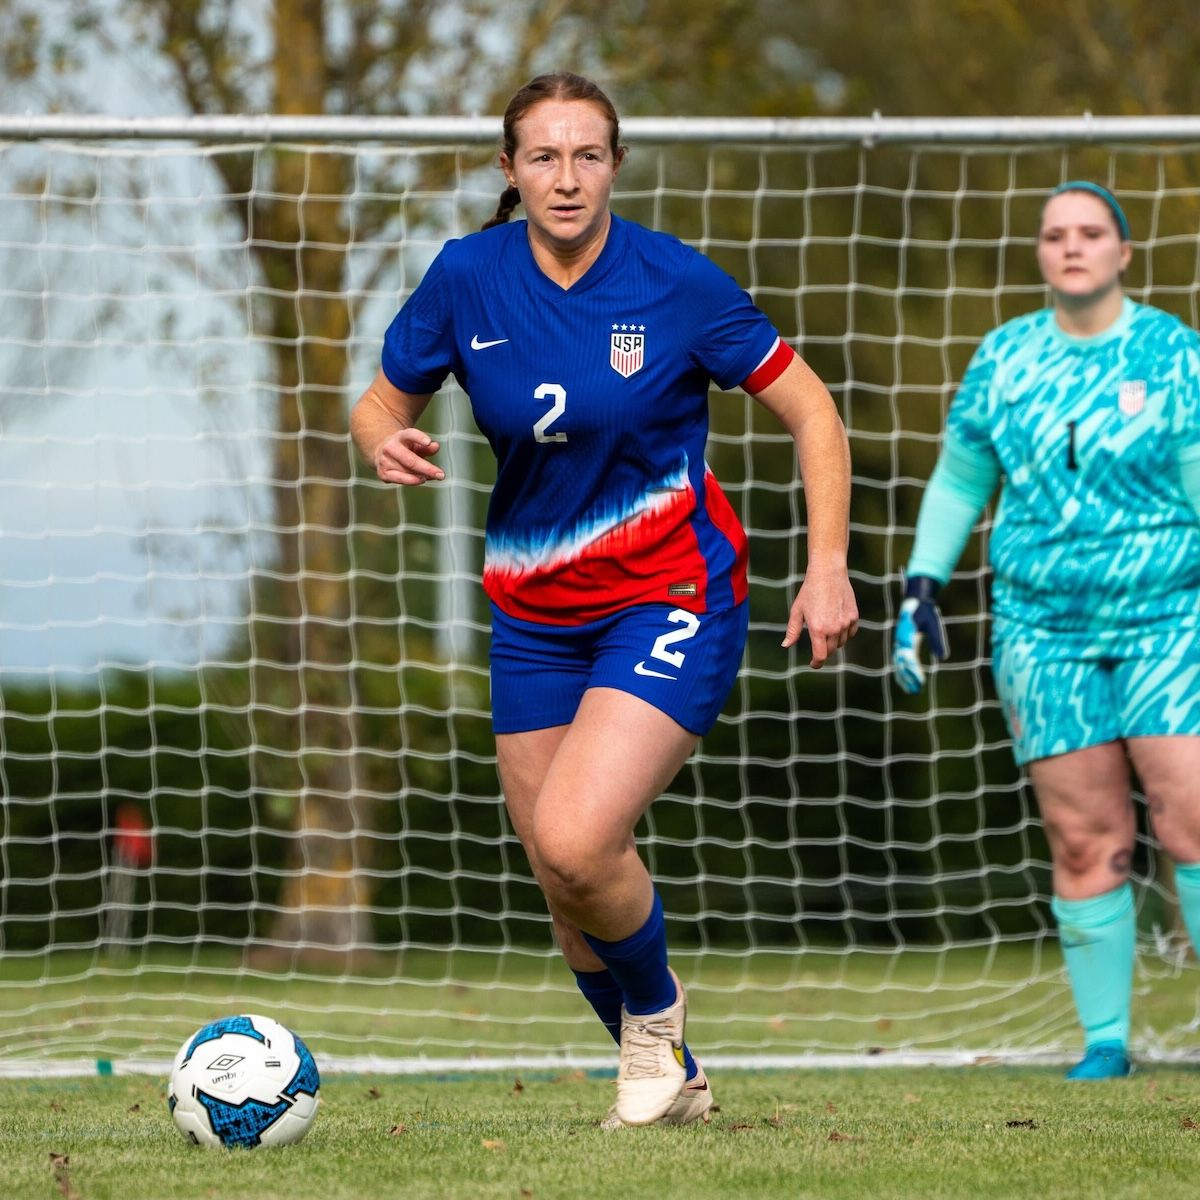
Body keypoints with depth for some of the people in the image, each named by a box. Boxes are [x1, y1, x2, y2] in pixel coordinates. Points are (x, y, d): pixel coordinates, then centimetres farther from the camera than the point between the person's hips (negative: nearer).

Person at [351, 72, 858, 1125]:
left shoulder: (675, 283, -12)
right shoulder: (466, 277, -4)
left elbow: (809, 410, -4)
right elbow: (383, 402, 8)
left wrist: (828, 565, -13)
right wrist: (385, 442, -16)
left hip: (671, 601, -4)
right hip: (534, 617, 4)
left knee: (574, 841, -23)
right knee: (563, 884, 6)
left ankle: (655, 1008, 7)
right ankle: (670, 1080, 29)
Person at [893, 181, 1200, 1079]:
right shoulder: (1004, 358, 8)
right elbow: (957, 481, 19)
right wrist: (923, 588, 11)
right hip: (1043, 627, 2)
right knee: (1086, 844, 0)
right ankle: (1105, 1039, 8)